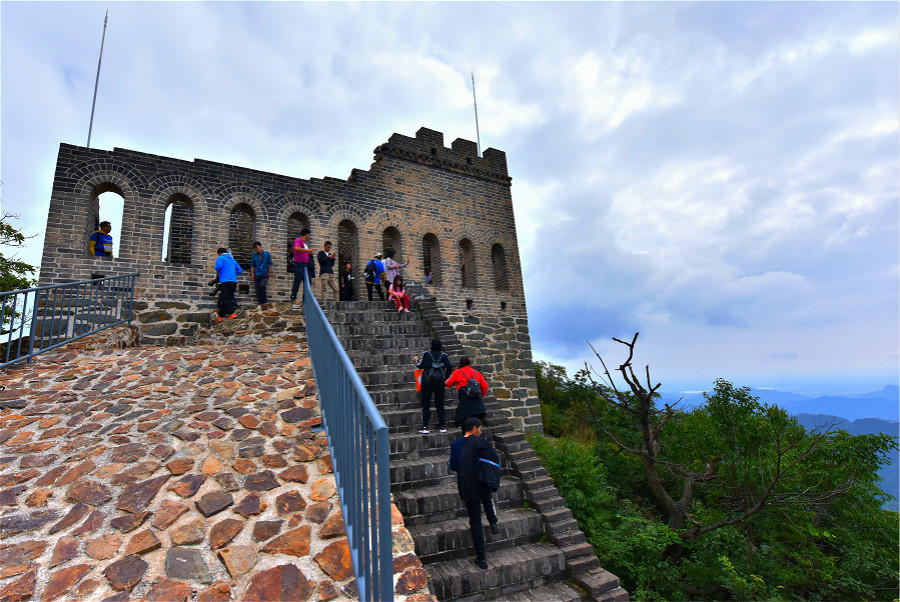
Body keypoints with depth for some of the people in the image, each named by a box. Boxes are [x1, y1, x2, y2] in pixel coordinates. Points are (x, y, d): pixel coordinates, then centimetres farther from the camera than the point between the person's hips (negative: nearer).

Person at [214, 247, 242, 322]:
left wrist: (217, 272, 4)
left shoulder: (220, 258, 3)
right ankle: (220, 316, 15)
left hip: (225, 281, -6)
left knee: (225, 299, -6)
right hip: (234, 281, 6)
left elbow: (218, 266, -16)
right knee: (228, 298, 9)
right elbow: (240, 271, 20)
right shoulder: (233, 260, 22)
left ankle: (232, 313, -21)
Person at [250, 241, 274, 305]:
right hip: (257, 274, 3)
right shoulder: (254, 255, 6)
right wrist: (252, 274, 5)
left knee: (262, 285, -23)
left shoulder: (267, 254, 1)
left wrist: (269, 272, 2)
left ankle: (264, 300, -9)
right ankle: (260, 302, 11)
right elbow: (252, 265, 11)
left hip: (265, 274, -3)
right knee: (258, 289, 1)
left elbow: (270, 263, 8)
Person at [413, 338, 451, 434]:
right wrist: (445, 377, 8)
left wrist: (416, 360, 19)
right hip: (439, 382, 2)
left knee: (426, 405, 4)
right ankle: (442, 426, 10)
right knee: (440, 404, 10)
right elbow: (448, 367, -7)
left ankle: (425, 427, 1)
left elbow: (420, 366, -1)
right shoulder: (444, 355, 1)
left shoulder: (426, 354, -3)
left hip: (427, 381, -2)